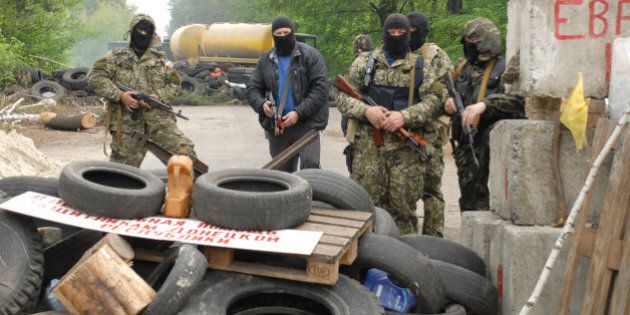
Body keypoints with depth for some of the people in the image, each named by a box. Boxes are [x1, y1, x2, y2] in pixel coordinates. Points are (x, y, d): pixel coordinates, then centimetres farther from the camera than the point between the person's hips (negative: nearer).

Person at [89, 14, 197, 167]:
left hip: (159, 119, 1)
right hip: (127, 121, -1)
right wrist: (120, 95, -14)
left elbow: (175, 84, 14)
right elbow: (96, 77, -1)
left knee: (185, 151, -15)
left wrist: (159, 97, -7)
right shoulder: (116, 56, 10)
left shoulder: (160, 59, 16)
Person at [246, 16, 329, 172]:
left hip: (306, 123, -4)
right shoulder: (265, 60, 10)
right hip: (276, 126, 4)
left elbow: (320, 89, -10)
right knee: (282, 170, 12)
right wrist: (261, 104, -11)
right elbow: (253, 89, 12)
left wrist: (299, 112, -19)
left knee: (310, 165, -19)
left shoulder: (310, 55, -4)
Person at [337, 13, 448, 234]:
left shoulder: (422, 67, 9)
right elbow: (344, 97, 6)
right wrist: (366, 111, -14)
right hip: (368, 144, 0)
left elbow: (433, 101, 0)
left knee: (403, 204, 4)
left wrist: (405, 116, -16)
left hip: (406, 147, 0)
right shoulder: (364, 62, 10)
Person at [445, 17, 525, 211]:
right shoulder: (464, 68, 11)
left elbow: (517, 98, -27)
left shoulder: (502, 70, -11)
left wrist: (484, 104, -37)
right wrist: (448, 100, 1)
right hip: (465, 145, 7)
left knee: (481, 201, -2)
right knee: (468, 199, 15)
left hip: (488, 145, -7)